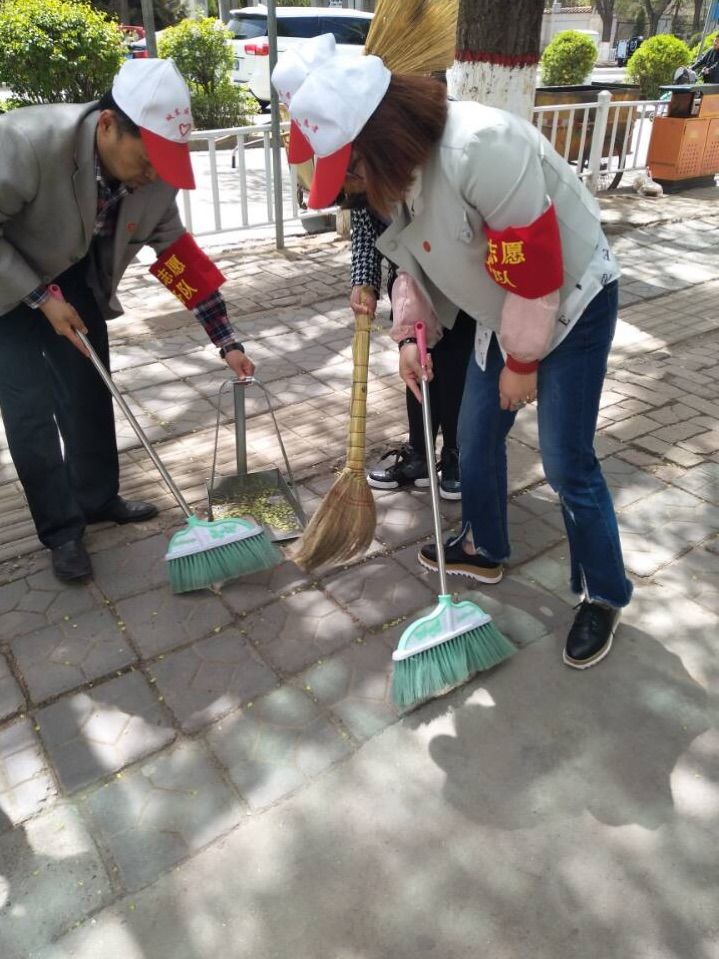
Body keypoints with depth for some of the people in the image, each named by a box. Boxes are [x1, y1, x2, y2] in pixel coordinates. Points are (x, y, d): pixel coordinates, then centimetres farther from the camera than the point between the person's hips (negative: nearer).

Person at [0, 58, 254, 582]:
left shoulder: (155, 173, -20)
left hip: (72, 279, 5)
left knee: (89, 390, 8)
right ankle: (62, 529, 7)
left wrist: (226, 340, -11)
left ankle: (98, 497, 27)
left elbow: (176, 251, -10)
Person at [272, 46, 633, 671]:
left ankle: (604, 595, 15)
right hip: (504, 312, 8)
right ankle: (485, 548, 36)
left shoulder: (482, 149, -33)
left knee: (567, 463, -6)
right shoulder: (398, 165, -5)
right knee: (476, 436, 13)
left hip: (572, 302, -8)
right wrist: (415, 333, -2)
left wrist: (522, 361, -17)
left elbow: (534, 271, -27)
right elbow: (420, 259, 8)